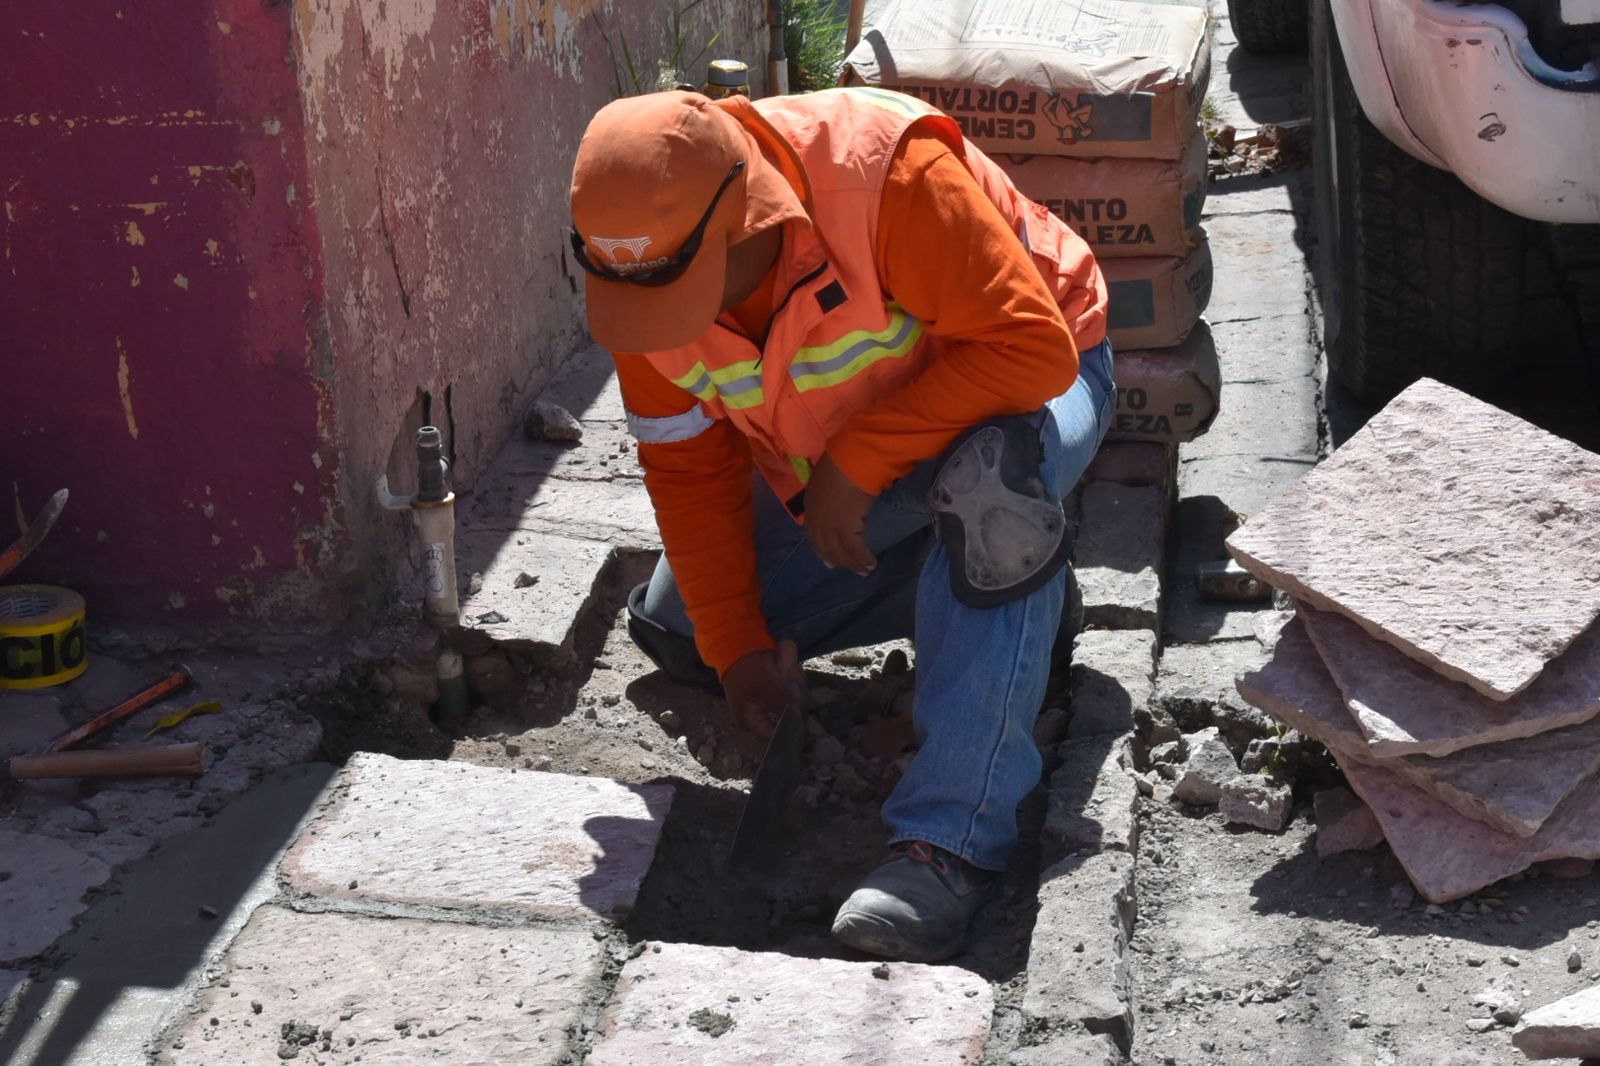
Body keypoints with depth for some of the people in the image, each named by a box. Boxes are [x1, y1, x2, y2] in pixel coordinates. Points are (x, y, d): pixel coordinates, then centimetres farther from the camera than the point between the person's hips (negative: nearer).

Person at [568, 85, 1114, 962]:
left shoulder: (890, 174, -37)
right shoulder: (644, 268, -18)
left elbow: (1032, 348, -37)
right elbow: (689, 470, -8)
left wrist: (855, 463, -36)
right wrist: (738, 648, -11)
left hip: (1022, 385, -6)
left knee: (987, 485, -42)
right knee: (674, 629, 5)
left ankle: (949, 844, -36)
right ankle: (1004, 580, 12)